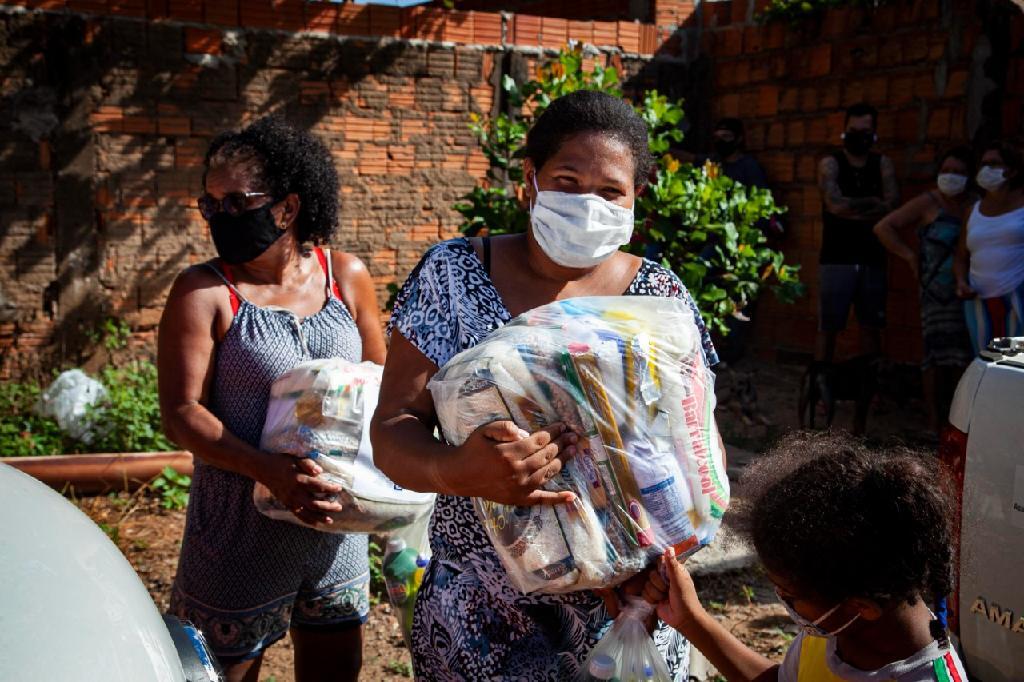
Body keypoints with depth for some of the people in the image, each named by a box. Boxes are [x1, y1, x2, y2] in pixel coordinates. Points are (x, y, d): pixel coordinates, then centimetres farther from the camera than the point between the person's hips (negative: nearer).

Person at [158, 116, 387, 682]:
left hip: (337, 520, 4)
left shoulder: (347, 276, 1)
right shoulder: (204, 292, -9)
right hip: (243, 525, -3)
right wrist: (270, 471, -28)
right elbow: (181, 412, -14)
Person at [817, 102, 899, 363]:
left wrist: (851, 208, -12)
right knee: (829, 327, -1)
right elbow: (835, 204, -14)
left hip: (872, 259, 3)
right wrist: (871, 203, -4)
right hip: (836, 259, -3)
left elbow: (891, 206, -5)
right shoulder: (830, 163, 2)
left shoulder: (883, 164, 10)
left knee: (871, 327, 7)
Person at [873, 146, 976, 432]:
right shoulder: (928, 203, -3)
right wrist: (911, 256, -8)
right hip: (938, 294, -4)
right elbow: (883, 228, -5)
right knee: (937, 357, -3)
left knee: (964, 358, 7)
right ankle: (935, 424, 6)